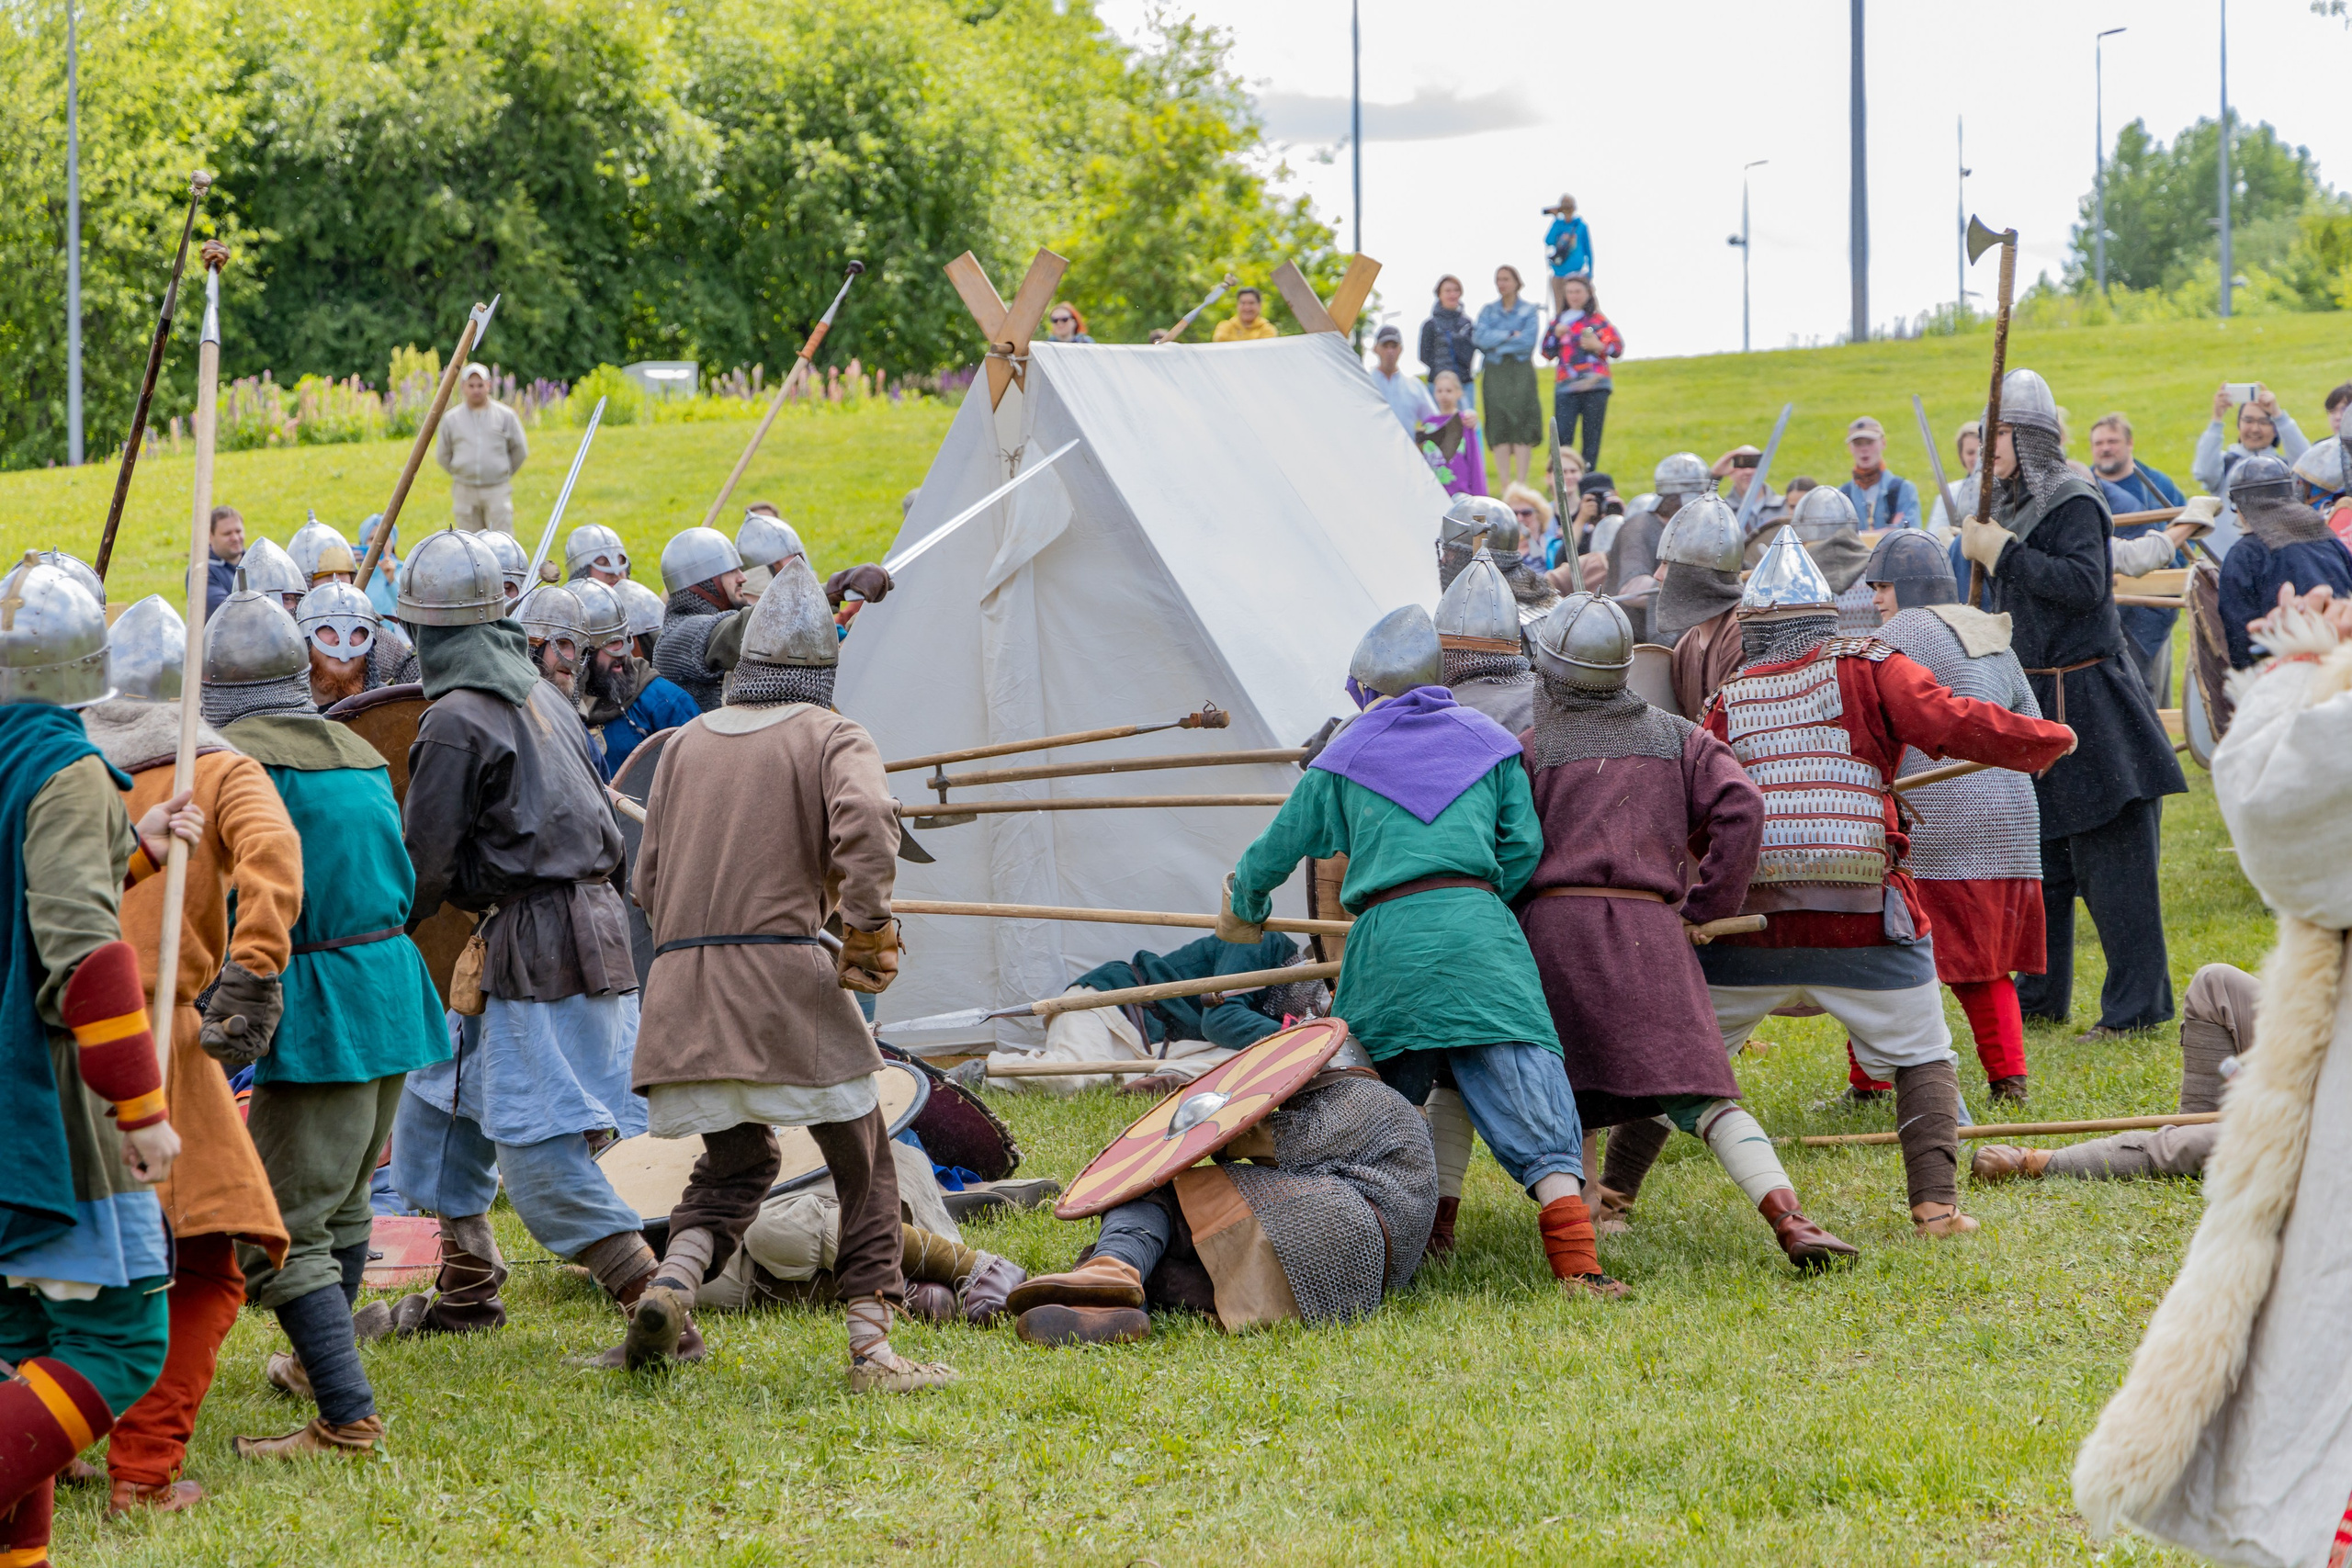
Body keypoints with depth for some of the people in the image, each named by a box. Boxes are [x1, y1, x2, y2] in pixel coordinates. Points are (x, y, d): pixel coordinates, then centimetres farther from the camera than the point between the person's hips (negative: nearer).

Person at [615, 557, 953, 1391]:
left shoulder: (686, 743, 16)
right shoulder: (830, 737, 2)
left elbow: (648, 881, 17)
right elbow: (865, 817, -19)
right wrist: (866, 926, -13)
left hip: (681, 979, 5)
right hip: (784, 971, -5)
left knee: (735, 1163, 19)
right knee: (863, 1160, 5)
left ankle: (671, 1282, -6)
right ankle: (873, 1344, -1)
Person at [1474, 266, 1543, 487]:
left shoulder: (1529, 310, 7)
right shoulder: (1488, 311, 14)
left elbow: (1528, 341, -6)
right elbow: (1479, 338, -2)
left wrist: (1495, 341, -4)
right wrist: (1509, 335, -8)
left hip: (1521, 372, -2)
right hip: (1495, 373, 2)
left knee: (1521, 427, -10)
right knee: (1499, 427, -5)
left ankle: (1521, 483, -10)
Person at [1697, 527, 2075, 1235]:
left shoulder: (1727, 703, 8)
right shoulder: (1867, 671, 1)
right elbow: (1957, 724, -10)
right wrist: (2050, 741, 3)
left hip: (1749, 919, 2)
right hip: (1862, 919, -2)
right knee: (1922, 1061, 11)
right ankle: (1936, 1202, -3)